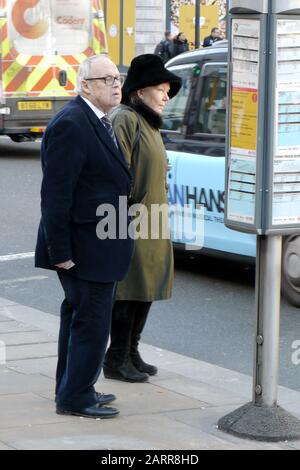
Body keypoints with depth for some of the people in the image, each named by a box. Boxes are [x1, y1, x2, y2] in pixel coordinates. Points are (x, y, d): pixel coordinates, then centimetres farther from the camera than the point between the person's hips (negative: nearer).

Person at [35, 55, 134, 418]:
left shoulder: (97, 123, 13)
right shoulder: (71, 125, -20)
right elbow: (55, 193, -22)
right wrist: (60, 250, -22)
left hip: (98, 245, 10)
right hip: (86, 248, -10)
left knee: (78, 317, 18)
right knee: (92, 321, -5)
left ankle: (73, 390, 29)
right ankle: (75, 397, 4)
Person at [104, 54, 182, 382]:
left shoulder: (148, 123, 19)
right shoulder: (126, 120, -12)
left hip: (151, 223, 10)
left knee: (146, 289, 12)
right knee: (129, 289, -5)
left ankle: (131, 353, 20)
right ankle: (117, 360, 1)